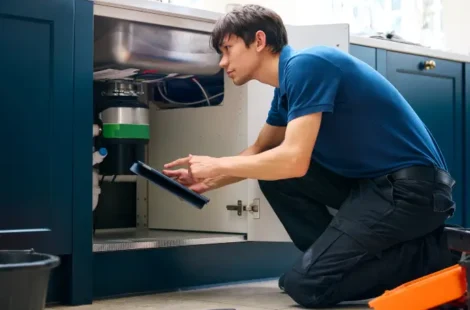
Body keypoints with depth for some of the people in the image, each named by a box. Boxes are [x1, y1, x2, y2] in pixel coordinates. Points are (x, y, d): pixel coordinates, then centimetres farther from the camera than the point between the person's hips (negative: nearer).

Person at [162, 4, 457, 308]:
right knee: (272, 168, 11)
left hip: (414, 186, -10)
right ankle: (339, 258, 12)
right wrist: (207, 180, 15)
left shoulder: (305, 65, -16)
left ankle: (434, 254, -3)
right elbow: (259, 152, 27)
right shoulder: (287, 85, 13)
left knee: (306, 284, -14)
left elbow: (294, 160, -24)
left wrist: (218, 165, -10)